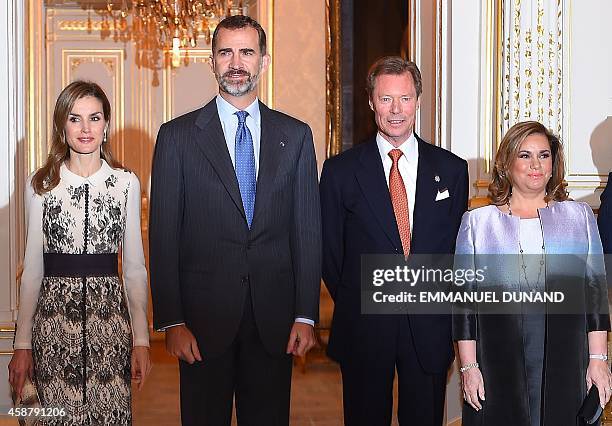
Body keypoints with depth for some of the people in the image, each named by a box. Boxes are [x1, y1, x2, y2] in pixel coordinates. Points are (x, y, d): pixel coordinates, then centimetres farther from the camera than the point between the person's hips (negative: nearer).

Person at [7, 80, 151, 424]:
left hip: (109, 317, 0)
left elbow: (135, 266, 5)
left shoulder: (127, 183, 3)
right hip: (54, 318, 0)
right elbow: (33, 266, 4)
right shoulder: (41, 184, 2)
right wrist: (23, 344, 3)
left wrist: (141, 339, 1)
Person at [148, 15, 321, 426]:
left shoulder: (295, 135, 6)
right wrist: (171, 321, -7)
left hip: (274, 320, 2)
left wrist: (306, 315, -1)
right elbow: (163, 235, -2)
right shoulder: (178, 136, 1)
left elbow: (307, 229, 5)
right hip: (204, 317, -1)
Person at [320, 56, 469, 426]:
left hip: (430, 327, 1)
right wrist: (354, 304, 2)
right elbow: (329, 250, 3)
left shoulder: (451, 169, 4)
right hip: (364, 328, -1)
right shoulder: (341, 170, -1)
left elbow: (458, 246, 8)